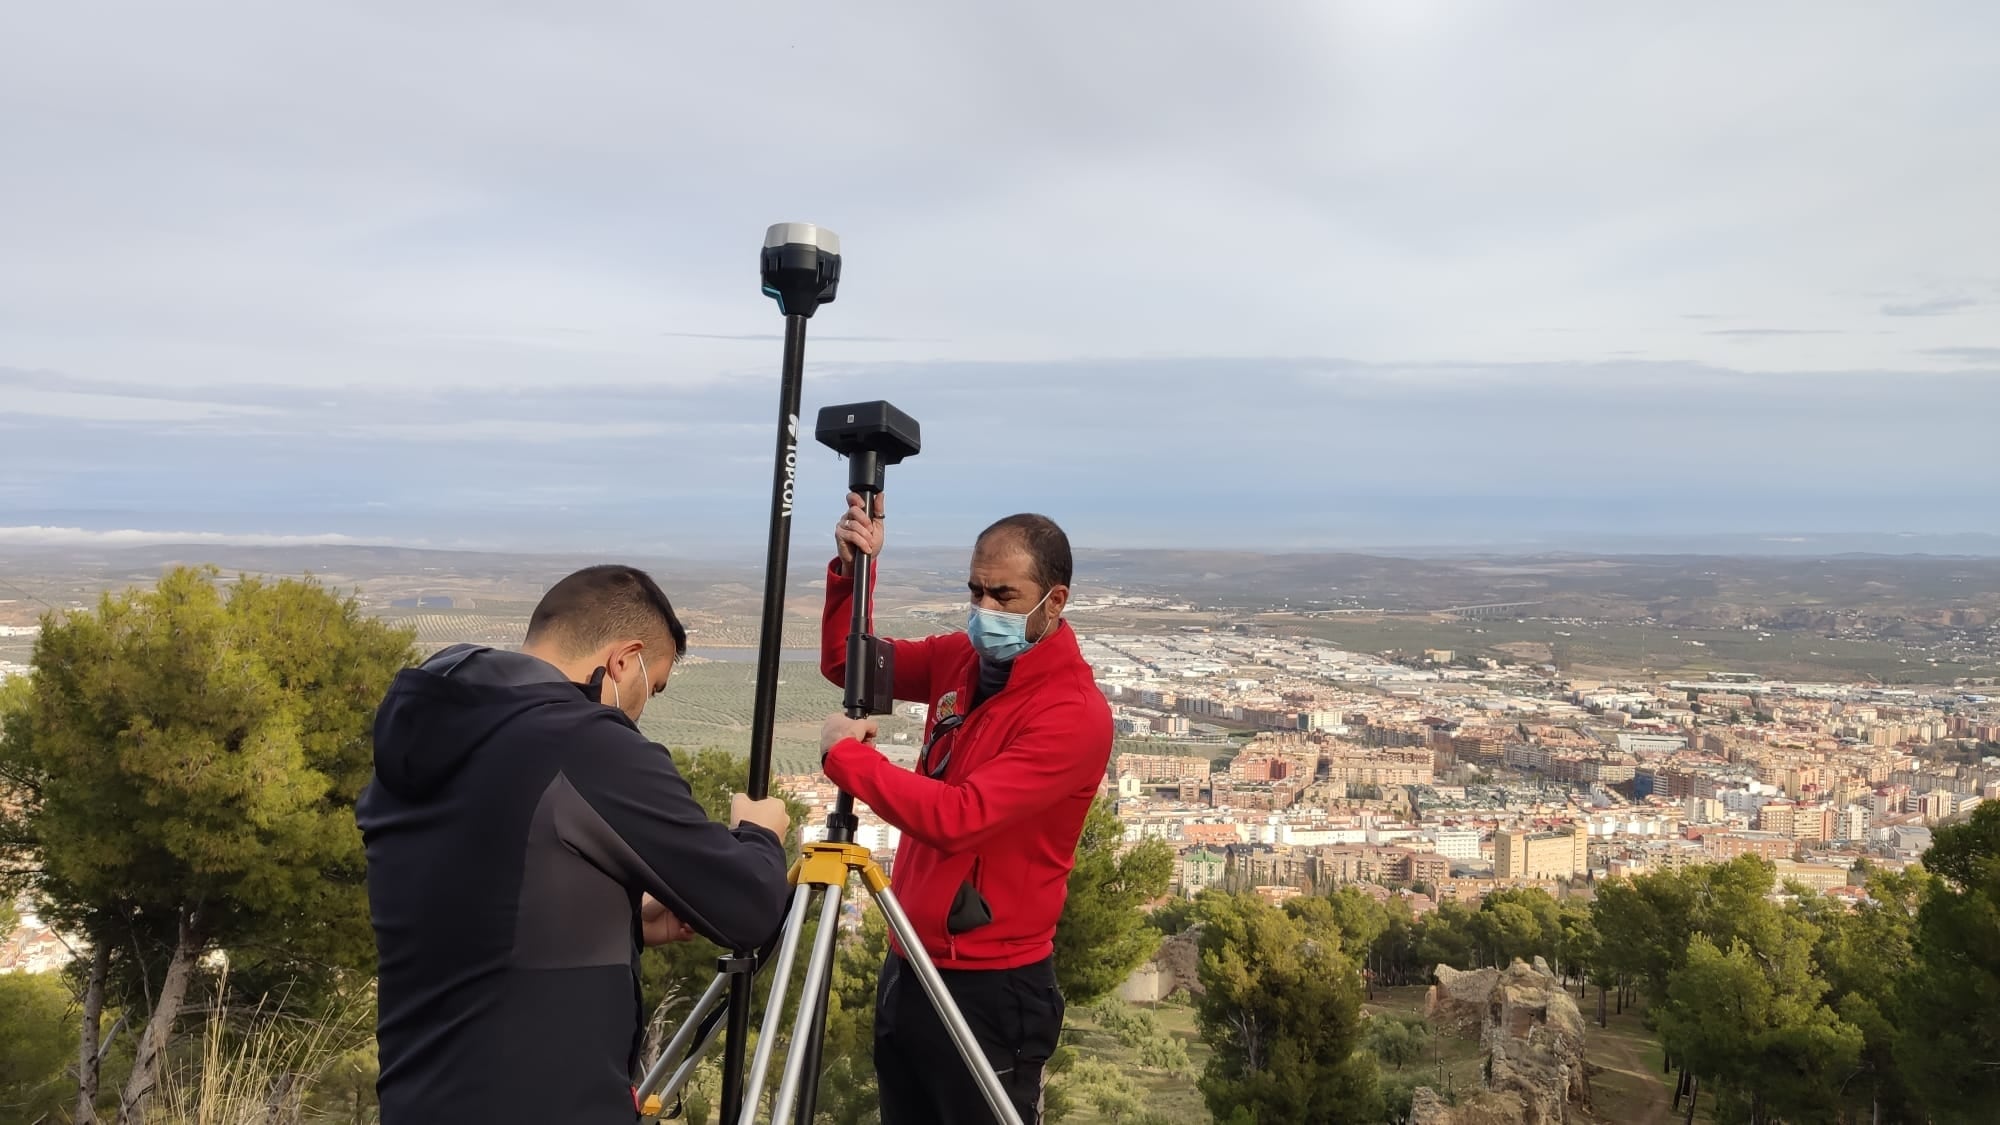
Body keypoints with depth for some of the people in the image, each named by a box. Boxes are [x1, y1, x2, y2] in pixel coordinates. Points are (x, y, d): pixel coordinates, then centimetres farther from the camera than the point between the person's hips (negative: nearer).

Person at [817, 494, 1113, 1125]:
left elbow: (957, 819, -28)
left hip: (990, 989, -7)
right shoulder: (960, 659, 2)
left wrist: (846, 754, -18)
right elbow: (846, 663, 11)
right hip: (908, 965, 7)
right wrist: (851, 570, -6)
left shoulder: (1075, 713, -21)